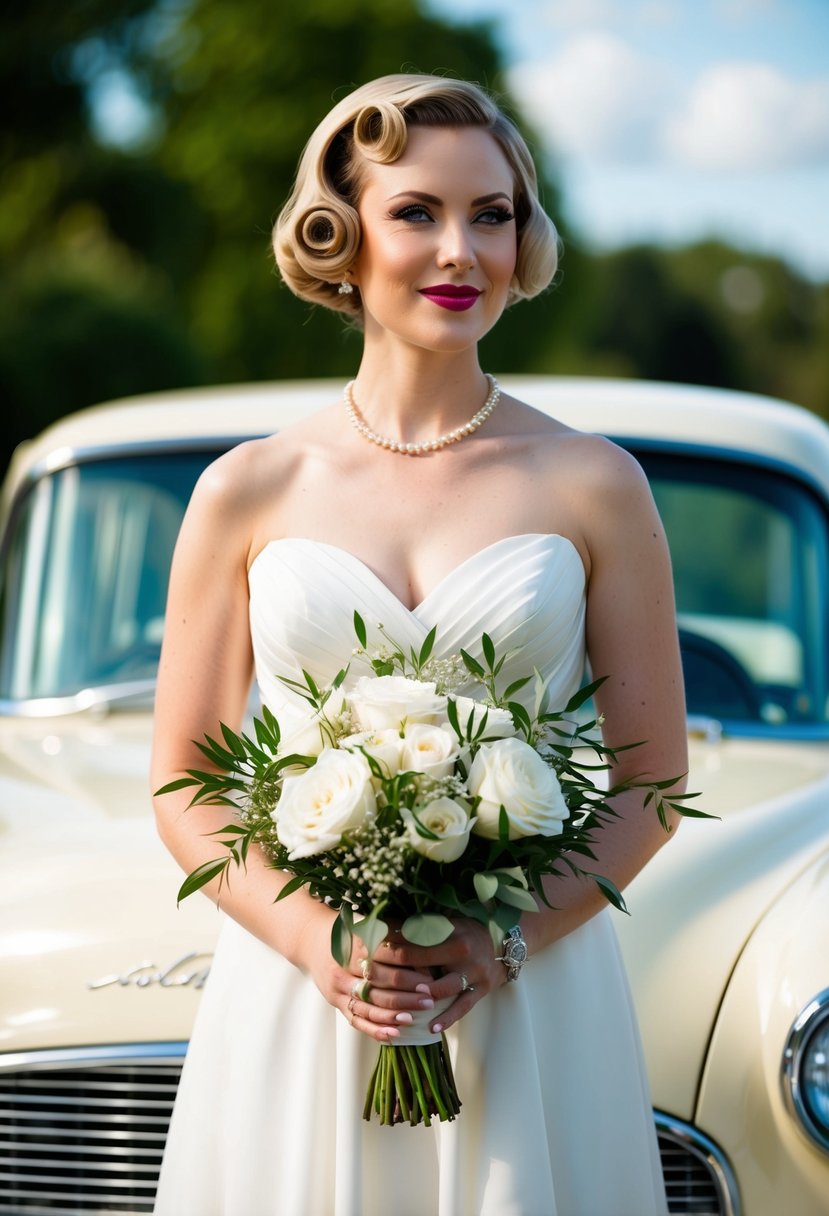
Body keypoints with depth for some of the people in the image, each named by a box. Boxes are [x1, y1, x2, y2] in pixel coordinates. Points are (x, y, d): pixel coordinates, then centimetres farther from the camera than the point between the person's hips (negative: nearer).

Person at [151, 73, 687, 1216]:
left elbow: (651, 781, 3)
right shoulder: (247, 495, 2)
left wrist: (511, 936, -12)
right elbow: (181, 789, 4)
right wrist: (312, 936, -12)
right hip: (297, 992, 0)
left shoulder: (593, 486, 1)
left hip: (529, 992, 0)